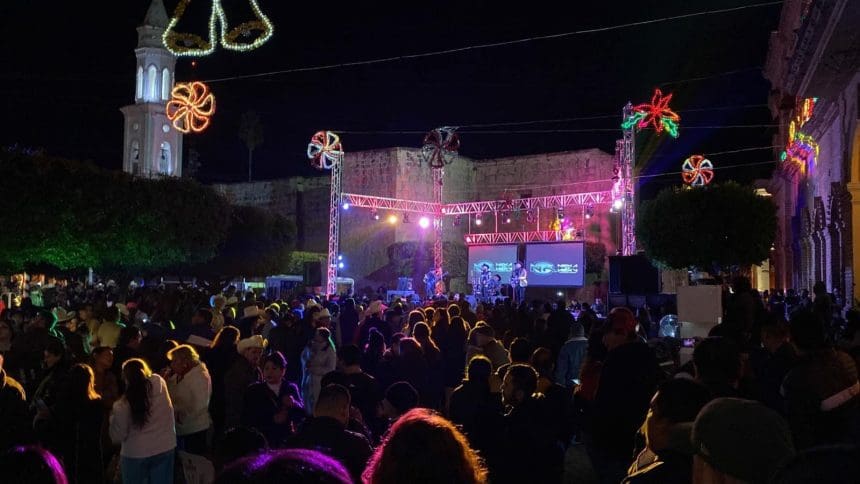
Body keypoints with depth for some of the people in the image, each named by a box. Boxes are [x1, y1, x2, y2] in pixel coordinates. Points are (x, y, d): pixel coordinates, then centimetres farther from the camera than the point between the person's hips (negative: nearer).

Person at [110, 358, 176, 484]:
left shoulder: (123, 404, -16)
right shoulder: (159, 383, -10)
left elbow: (117, 436, -6)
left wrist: (113, 417, 6)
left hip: (135, 453, -3)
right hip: (165, 448, 3)